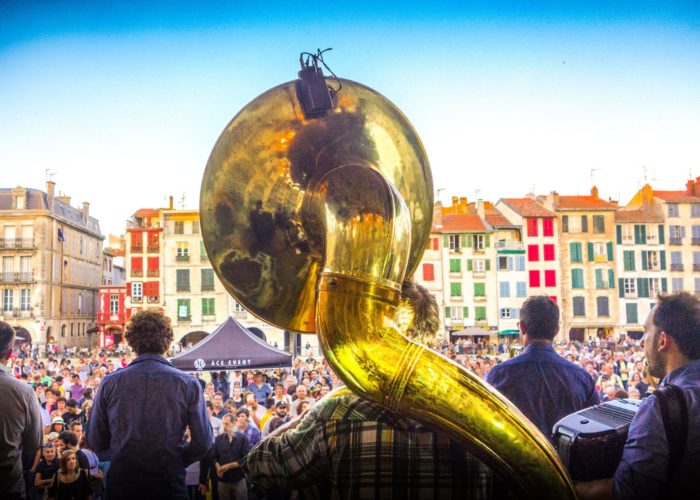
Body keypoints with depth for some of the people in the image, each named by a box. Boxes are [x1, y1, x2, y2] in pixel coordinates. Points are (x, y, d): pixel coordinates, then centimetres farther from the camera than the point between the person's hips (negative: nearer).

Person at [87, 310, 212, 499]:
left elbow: (95, 443, 2)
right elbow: (203, 443, -7)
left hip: (121, 479, 2)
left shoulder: (110, 383, -4)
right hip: (169, 482, -1)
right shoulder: (188, 384, -7)